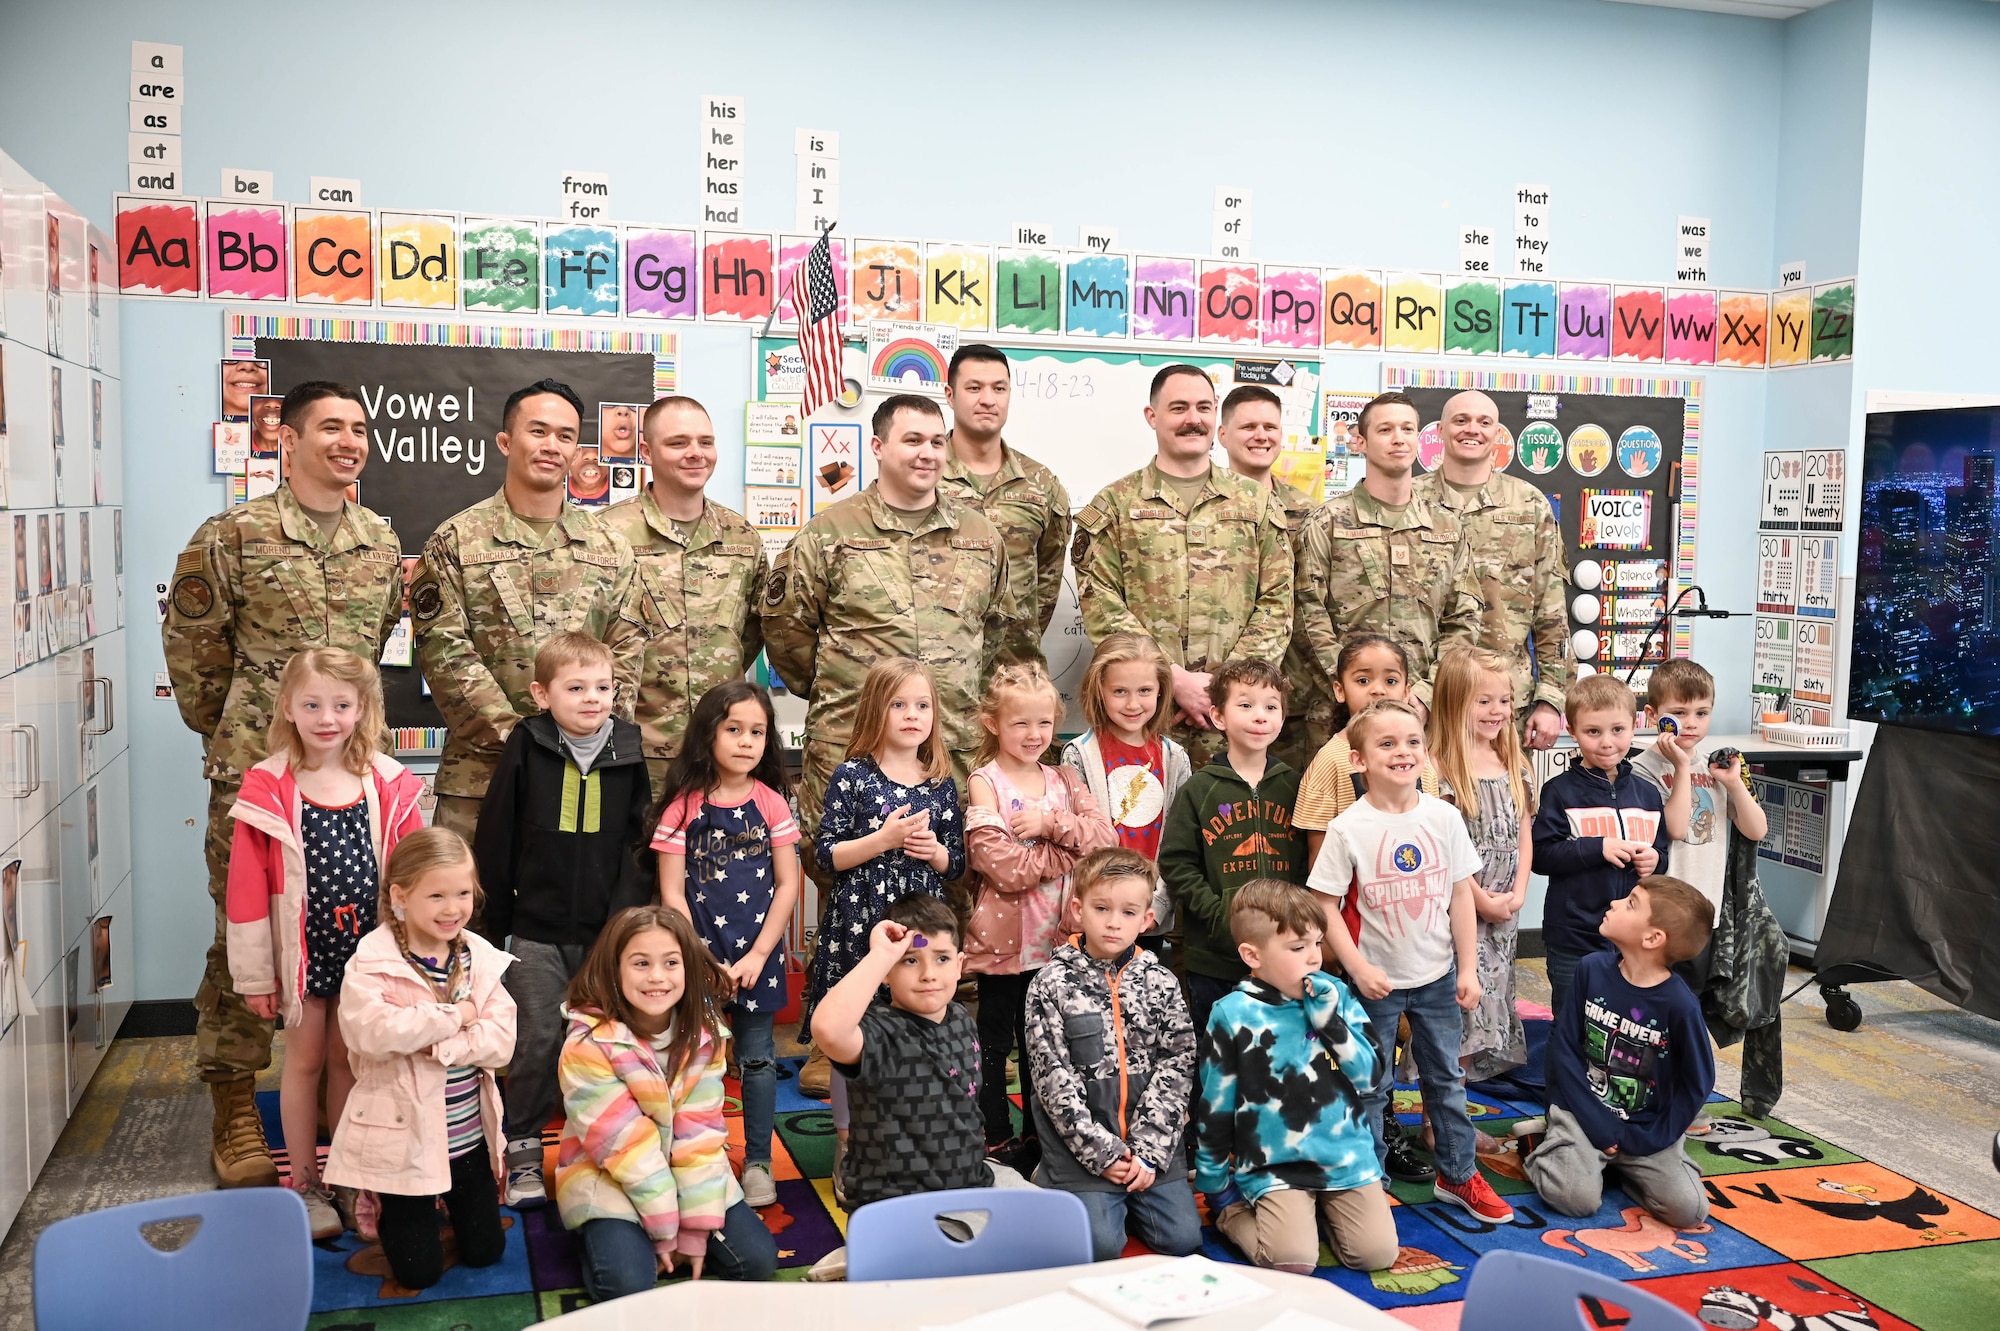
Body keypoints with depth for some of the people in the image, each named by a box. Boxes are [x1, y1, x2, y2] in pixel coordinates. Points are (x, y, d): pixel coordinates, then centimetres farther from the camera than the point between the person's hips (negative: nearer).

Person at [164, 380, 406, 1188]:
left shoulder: (382, 544, 9)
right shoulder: (231, 537, -5)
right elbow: (190, 647, 2)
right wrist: (227, 732, 9)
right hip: (255, 772, -4)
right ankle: (234, 1114, 15)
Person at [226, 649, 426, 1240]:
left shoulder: (389, 784, -4)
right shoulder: (267, 788, -10)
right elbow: (247, 885, -8)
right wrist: (254, 972, -7)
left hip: (367, 945, 2)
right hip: (302, 947, -1)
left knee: (350, 1059, 14)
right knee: (305, 1060, 11)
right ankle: (305, 1185, 25)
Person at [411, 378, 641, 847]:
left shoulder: (610, 548, 12)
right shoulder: (456, 541, 2)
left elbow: (628, 650, 8)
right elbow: (443, 651, -5)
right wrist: (514, 734, -12)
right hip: (480, 770, -2)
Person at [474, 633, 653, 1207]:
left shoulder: (628, 754, -1)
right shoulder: (525, 750, -6)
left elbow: (640, 839, 5)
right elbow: (495, 837, -1)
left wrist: (633, 912, 0)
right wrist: (498, 917, 1)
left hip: (607, 930, 2)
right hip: (536, 928, -1)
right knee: (537, 1041, 4)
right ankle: (523, 1150, 19)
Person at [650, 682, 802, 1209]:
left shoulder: (771, 803, -1)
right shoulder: (684, 805, -4)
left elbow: (788, 884, -1)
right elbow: (671, 893, -4)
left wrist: (757, 956, -7)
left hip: (758, 952, 1)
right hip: (699, 951, -1)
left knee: (757, 1058, 8)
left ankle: (757, 1162, 21)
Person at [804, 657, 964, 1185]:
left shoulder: (941, 784, 6)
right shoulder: (853, 776, -4)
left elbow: (957, 862, 12)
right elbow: (826, 855, -7)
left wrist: (934, 851, -9)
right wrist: (885, 838, -18)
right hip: (857, 927, -3)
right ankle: (848, 1147, 21)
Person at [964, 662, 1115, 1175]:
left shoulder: (1063, 781, 8)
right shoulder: (985, 783, -9)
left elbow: (1104, 836, -6)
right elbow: (1004, 867, -20)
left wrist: (1052, 823, -20)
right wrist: (1072, 849, -13)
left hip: (1056, 936, 5)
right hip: (1002, 936, -5)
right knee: (994, 1043, 9)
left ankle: (1037, 1140, 30)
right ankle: (996, 1144, 21)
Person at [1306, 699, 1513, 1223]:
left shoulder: (1444, 817, -5)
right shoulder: (1349, 829, -14)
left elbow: (1460, 895, 1)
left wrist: (1468, 968, 1)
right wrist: (1359, 968, -17)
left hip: (1436, 975, 3)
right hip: (1376, 979, -3)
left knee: (1447, 1077, 16)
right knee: (1371, 1086, 8)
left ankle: (1459, 1175, 32)